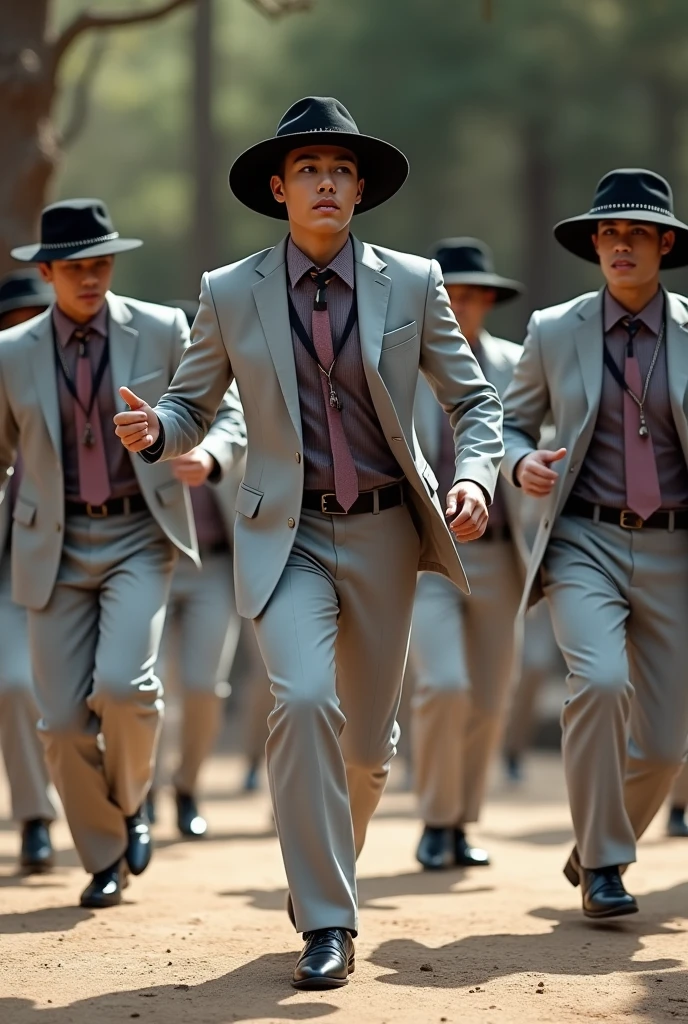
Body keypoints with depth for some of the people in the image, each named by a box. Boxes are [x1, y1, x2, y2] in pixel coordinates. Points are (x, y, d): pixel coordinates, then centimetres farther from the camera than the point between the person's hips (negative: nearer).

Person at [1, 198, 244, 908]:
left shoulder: (162, 332, -1)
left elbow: (226, 414, 6)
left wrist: (209, 454, -16)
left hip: (140, 536, -2)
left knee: (121, 682, -23)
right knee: (64, 720, 0)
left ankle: (131, 802, 8)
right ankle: (105, 861, 21)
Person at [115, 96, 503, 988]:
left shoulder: (413, 285, -1)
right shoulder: (230, 295, -1)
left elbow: (474, 400, 5)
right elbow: (193, 406, 7)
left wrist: (475, 477, -14)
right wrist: (155, 429, -17)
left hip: (382, 531, 2)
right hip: (286, 535, -2)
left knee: (367, 736, 10)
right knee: (304, 700, -24)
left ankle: (327, 866, 41)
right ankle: (326, 922, -17)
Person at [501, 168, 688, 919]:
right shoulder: (554, 332, 4)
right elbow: (510, 422, 13)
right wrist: (522, 464, -10)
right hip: (584, 544, -1)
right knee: (599, 680, -28)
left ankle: (598, 851, 32)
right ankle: (602, 866, -12)